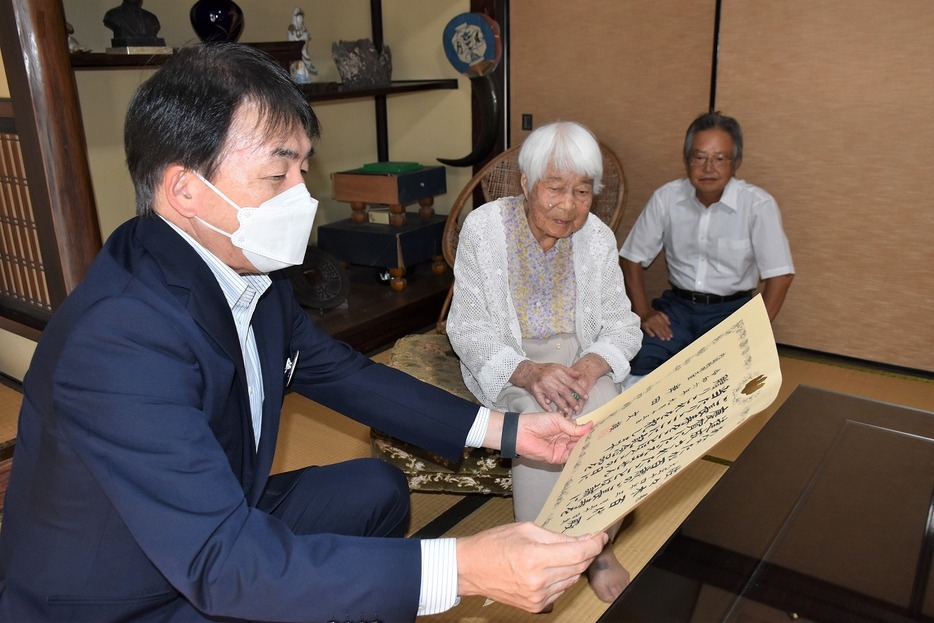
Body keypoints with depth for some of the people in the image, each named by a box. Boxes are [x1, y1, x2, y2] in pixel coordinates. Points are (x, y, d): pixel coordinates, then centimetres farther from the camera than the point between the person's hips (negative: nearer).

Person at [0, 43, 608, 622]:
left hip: (221, 525, 8)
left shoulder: (253, 275, -8)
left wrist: (508, 430, -3)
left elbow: (347, 374, 3)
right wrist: (464, 567, -42)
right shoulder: (120, 338, -34)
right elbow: (222, 563, -38)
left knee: (377, 487, 11)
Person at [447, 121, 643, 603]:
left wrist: (590, 365, -24)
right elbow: (468, 328, -12)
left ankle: (599, 546, -5)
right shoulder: (483, 228, -11)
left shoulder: (598, 238, -2)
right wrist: (527, 372, -30)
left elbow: (621, 325, 0)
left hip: (577, 356, 3)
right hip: (505, 362, -2)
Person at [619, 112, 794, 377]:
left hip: (732, 308, -2)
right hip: (677, 304, 2)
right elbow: (632, 258, 5)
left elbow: (780, 275, -9)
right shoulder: (666, 198, -2)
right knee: (640, 361, -25)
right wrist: (643, 311, -5)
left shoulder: (758, 204, -11)